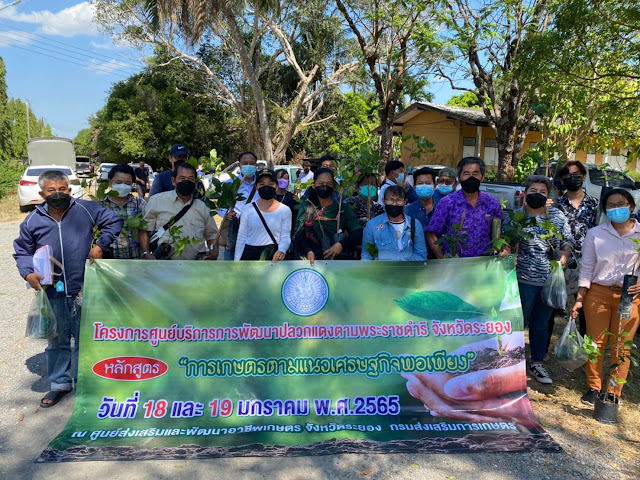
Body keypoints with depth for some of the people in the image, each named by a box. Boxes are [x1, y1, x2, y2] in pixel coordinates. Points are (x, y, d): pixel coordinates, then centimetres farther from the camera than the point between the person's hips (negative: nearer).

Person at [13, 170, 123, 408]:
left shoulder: (86, 210, -5)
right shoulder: (33, 221, 2)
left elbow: (114, 221, 4)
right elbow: (22, 251, 11)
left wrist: (100, 245, -4)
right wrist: (28, 273, -6)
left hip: (84, 290, -2)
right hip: (53, 291, 2)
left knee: (84, 339, 11)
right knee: (57, 340, 15)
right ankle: (59, 383, 30)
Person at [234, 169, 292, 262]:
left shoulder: (285, 210, 2)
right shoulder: (248, 209, 5)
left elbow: (285, 237, 1)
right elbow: (241, 237, 7)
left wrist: (282, 250, -20)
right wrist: (236, 261, 3)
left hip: (273, 256, -1)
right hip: (249, 254, 1)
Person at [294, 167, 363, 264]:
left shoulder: (343, 208, 13)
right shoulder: (305, 206, 14)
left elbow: (358, 233, 4)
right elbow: (299, 234, 4)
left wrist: (341, 244, -12)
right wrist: (308, 251, -14)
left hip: (337, 259, 1)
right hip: (311, 262, 0)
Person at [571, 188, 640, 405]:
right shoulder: (595, 234, 4)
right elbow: (586, 268, 4)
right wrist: (579, 298, -2)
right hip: (598, 293, 0)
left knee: (621, 346, 3)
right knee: (596, 342, 3)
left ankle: (614, 393, 16)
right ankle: (593, 387, 17)